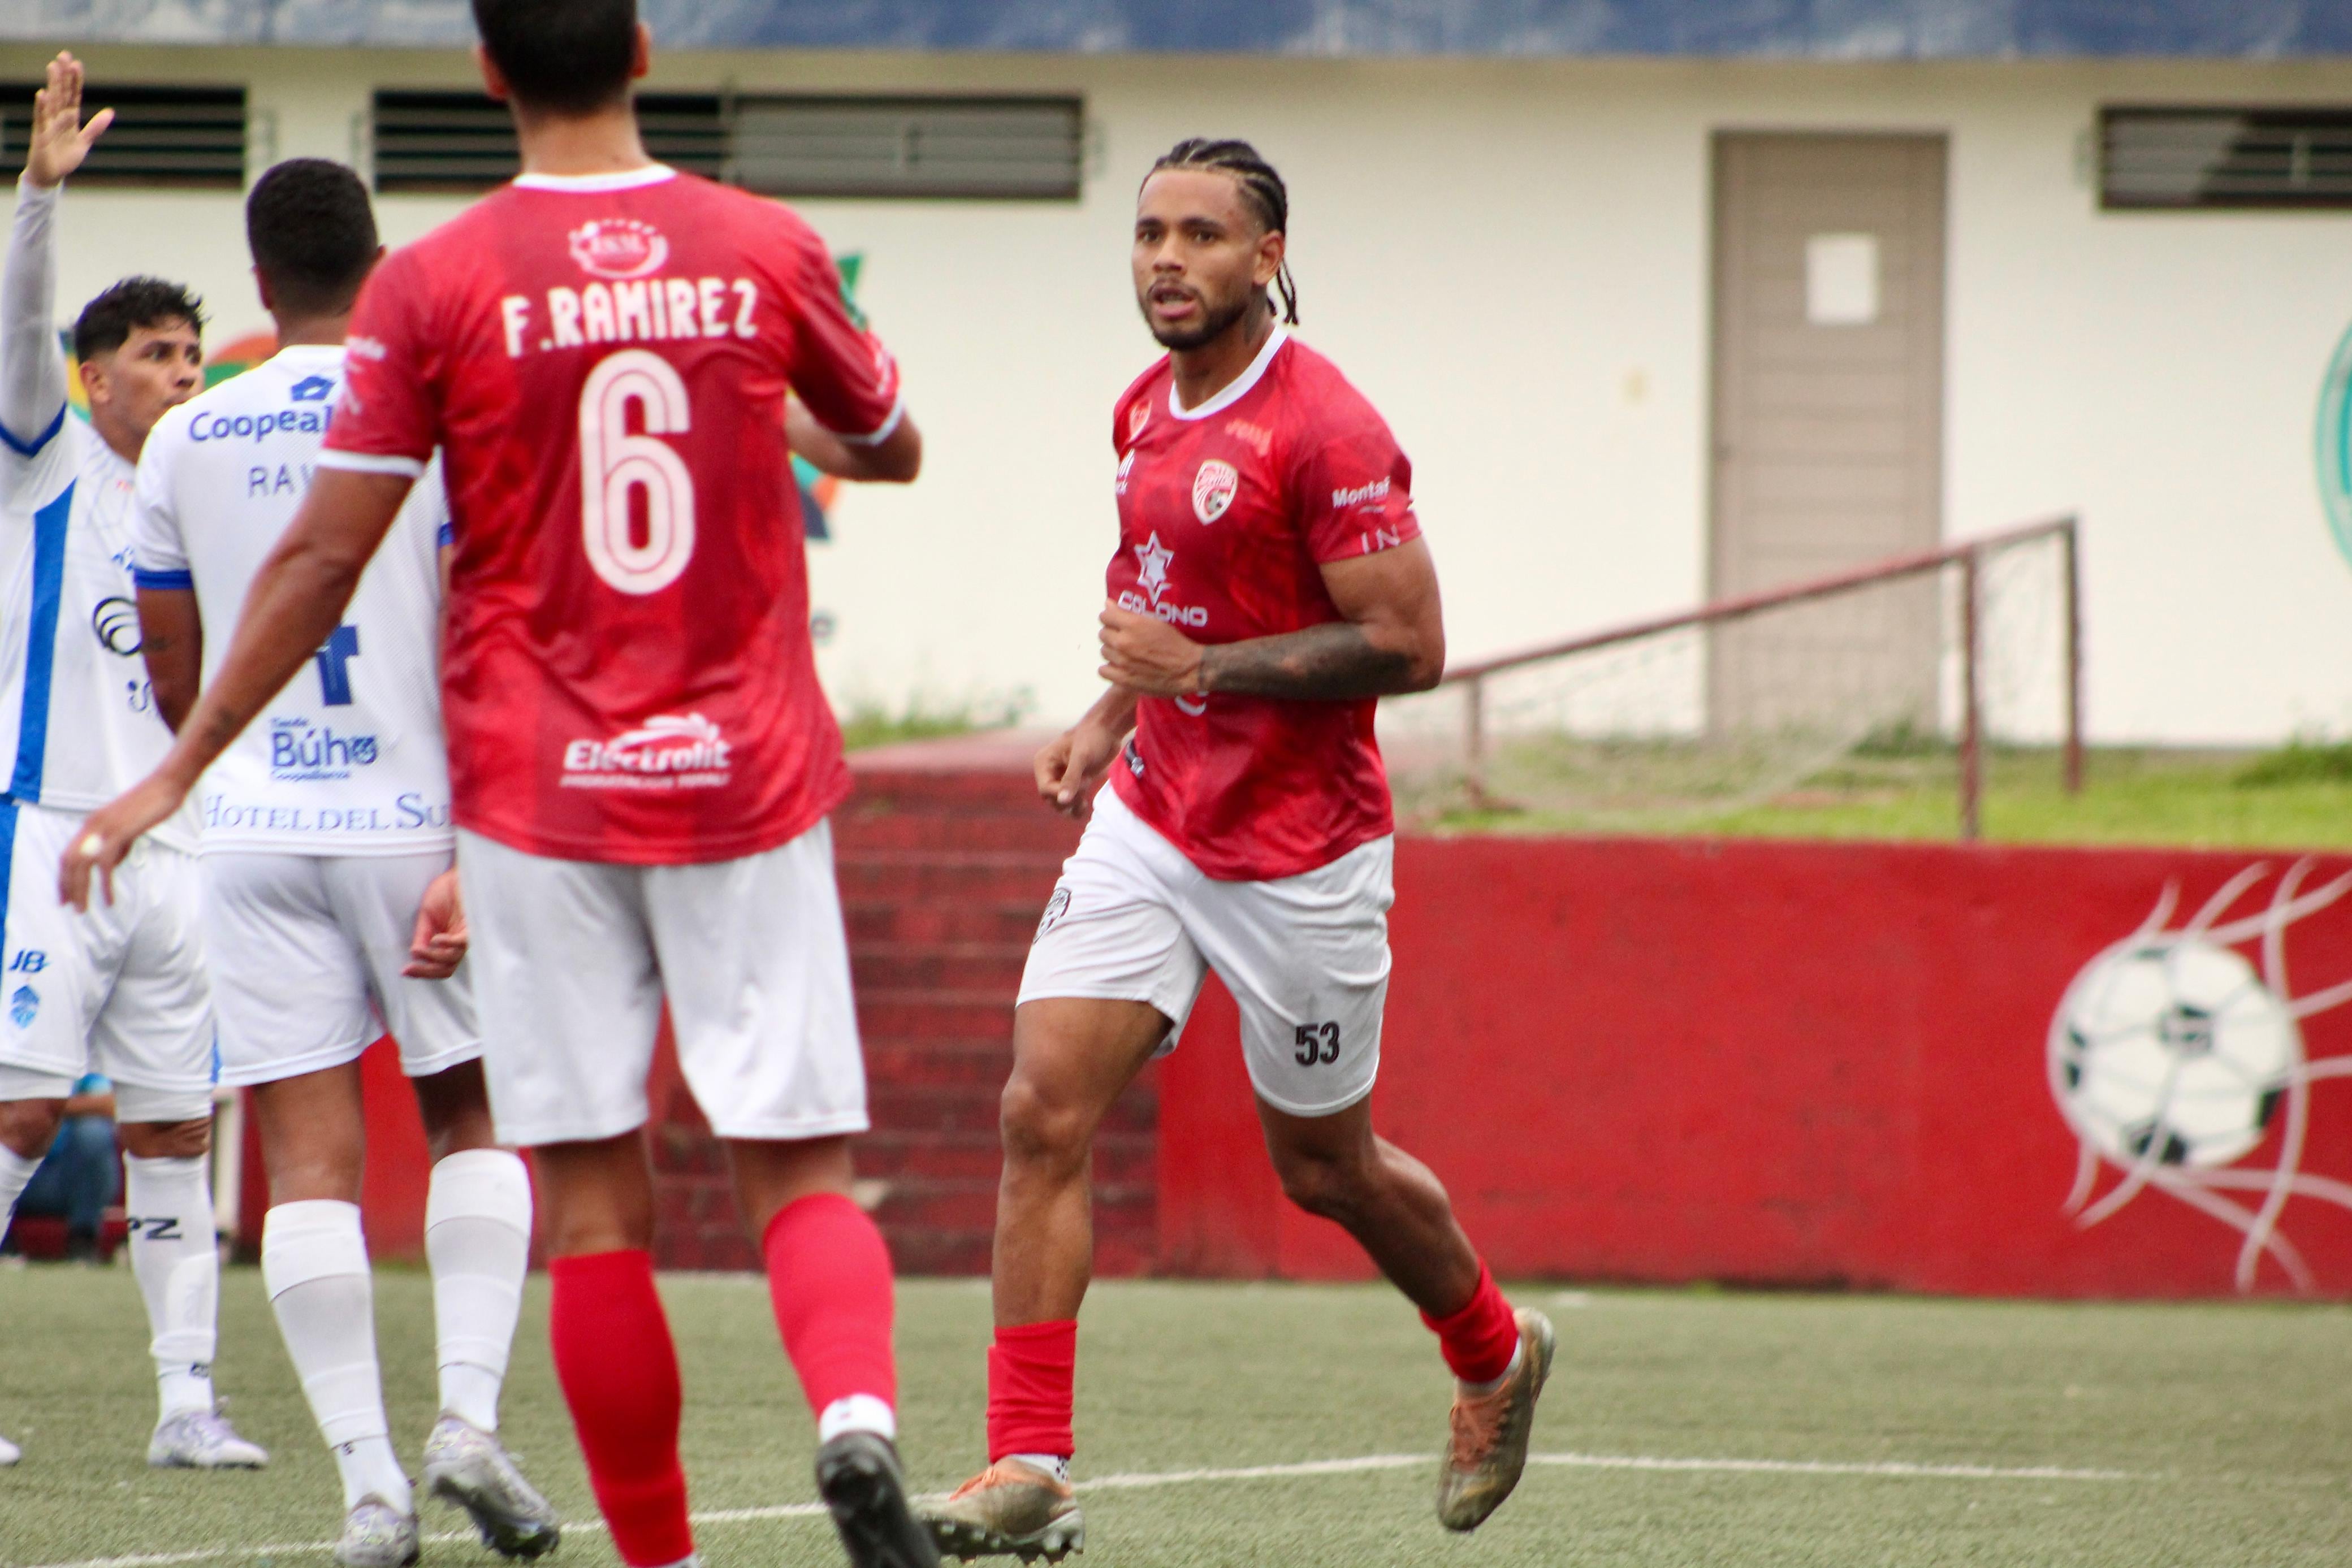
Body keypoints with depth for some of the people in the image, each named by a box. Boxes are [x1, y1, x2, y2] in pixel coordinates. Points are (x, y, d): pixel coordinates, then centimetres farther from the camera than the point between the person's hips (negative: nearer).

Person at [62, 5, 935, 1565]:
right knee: (800, 1173, 2)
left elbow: (324, 557, -5)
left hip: (538, 793, -1)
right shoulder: (769, 253, 0)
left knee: (596, 1201, 5)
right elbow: (890, 448, 17)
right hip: (749, 785, 1)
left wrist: (183, 768, 4)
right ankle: (859, 1411, -26)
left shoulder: (437, 288, -5)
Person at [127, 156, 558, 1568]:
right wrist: (474, 851, -12)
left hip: (254, 824, 1)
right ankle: (470, 1415, -2)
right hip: (413, 816, -1)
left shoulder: (187, 442, 5)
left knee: (312, 1152, 0)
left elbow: (173, 675, 14)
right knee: (475, 1119, 15)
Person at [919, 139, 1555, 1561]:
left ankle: (1496, 1356, 40)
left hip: (1299, 854, -6)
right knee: (1045, 1112, -10)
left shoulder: (1324, 430, -17)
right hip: (1149, 819, 7)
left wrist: (1203, 671, -23)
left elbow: (1409, 645, -20)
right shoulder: (1148, 412, 8)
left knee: (1325, 1166, 10)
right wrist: (1112, 721, 10)